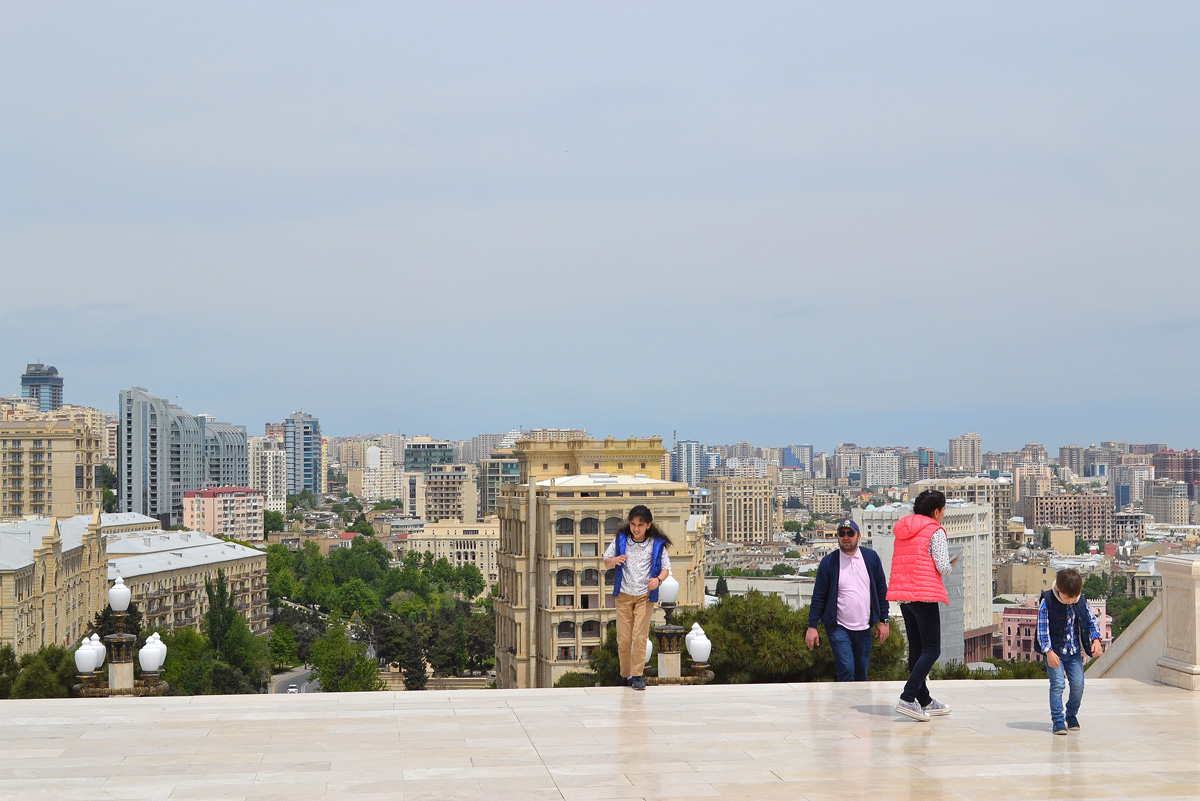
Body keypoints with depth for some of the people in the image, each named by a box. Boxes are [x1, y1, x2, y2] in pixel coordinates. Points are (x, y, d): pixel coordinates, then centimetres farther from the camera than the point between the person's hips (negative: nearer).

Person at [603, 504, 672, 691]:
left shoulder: (657, 544, -4)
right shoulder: (621, 540, 0)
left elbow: (666, 568, 0)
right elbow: (606, 562, 8)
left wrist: (658, 579, -22)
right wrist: (614, 560, -16)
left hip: (645, 595, -2)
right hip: (623, 594, 2)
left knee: (640, 636, -11)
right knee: (623, 639, 2)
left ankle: (636, 675, -3)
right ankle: (625, 676, 17)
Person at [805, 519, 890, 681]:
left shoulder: (871, 558, 5)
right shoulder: (828, 562, -3)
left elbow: (882, 590, 12)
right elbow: (818, 596, 0)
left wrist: (883, 621, 8)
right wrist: (812, 627, -4)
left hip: (864, 628, 3)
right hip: (838, 628, -3)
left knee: (861, 673, 8)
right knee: (846, 669, -16)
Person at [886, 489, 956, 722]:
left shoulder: (902, 530, 16)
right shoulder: (935, 531, -6)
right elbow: (942, 566, -13)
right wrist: (952, 564, 9)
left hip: (903, 595, 8)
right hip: (924, 595, -8)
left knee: (916, 649, 13)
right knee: (931, 650, -5)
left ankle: (925, 702, 21)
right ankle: (907, 699, -17)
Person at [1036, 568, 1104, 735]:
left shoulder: (1081, 601, -3)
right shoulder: (1047, 602, -15)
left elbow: (1091, 620, 8)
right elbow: (1042, 628, -13)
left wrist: (1096, 640, -9)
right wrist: (1049, 652, -19)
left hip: (1074, 651, 4)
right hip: (1054, 651, -4)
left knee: (1078, 684, 0)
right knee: (1057, 684, -12)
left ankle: (1072, 716, 22)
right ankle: (1058, 721, -5)